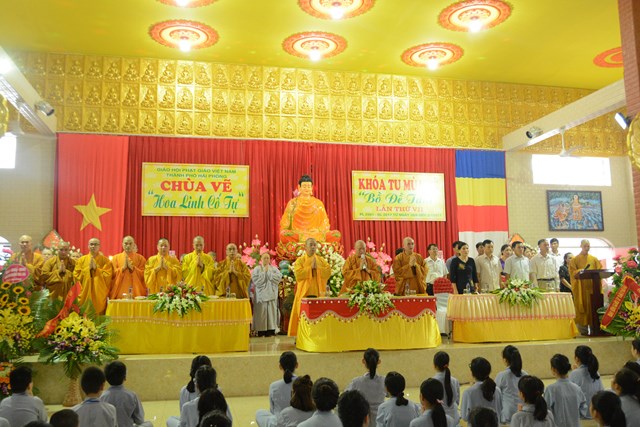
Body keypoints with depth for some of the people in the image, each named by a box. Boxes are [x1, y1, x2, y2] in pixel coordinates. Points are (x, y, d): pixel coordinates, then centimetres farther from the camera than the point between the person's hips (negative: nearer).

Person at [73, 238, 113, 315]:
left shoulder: (105, 261, 4)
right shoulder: (81, 260, 9)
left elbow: (108, 276, -6)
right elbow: (76, 275, 3)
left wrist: (96, 268, -11)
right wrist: (88, 268, -7)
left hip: (99, 295, -1)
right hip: (85, 294, 1)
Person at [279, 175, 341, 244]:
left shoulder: (318, 203, 16)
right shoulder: (293, 203, 11)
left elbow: (325, 223, 15)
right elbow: (285, 223, 9)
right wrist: (284, 232, -8)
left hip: (317, 235, 2)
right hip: (297, 235, -2)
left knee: (336, 234, -24)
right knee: (284, 234, -36)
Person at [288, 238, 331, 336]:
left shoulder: (321, 260, 14)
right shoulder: (300, 260, 4)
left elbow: (328, 272, 0)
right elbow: (298, 273, -12)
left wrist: (317, 267, -8)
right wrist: (310, 267, -10)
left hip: (318, 292, 3)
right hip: (304, 292, -3)